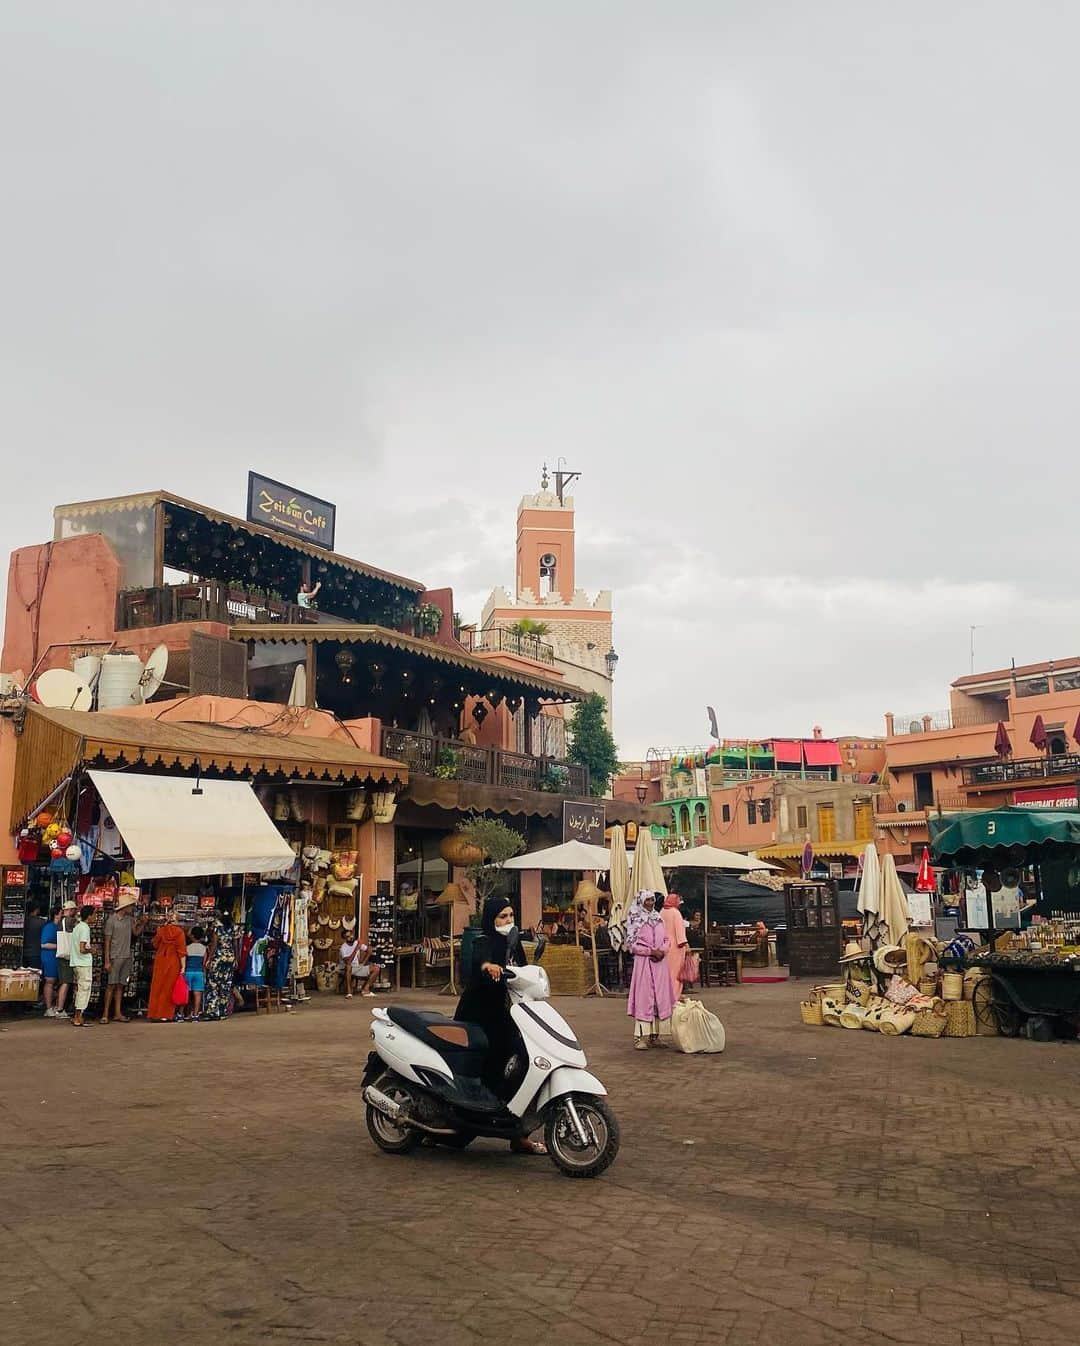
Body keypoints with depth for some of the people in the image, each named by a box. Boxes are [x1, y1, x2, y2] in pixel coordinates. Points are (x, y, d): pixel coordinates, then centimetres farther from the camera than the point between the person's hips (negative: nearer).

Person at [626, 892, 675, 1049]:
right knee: (643, 997, -8)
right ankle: (640, 1037, -7)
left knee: (660, 997, 4)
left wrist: (662, 951, -5)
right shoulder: (635, 920, -3)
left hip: (659, 961, 6)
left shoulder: (658, 918, 14)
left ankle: (654, 1036, 10)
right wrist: (651, 951, -14)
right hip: (643, 961, -6)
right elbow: (631, 944, -8)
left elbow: (666, 939, 16)